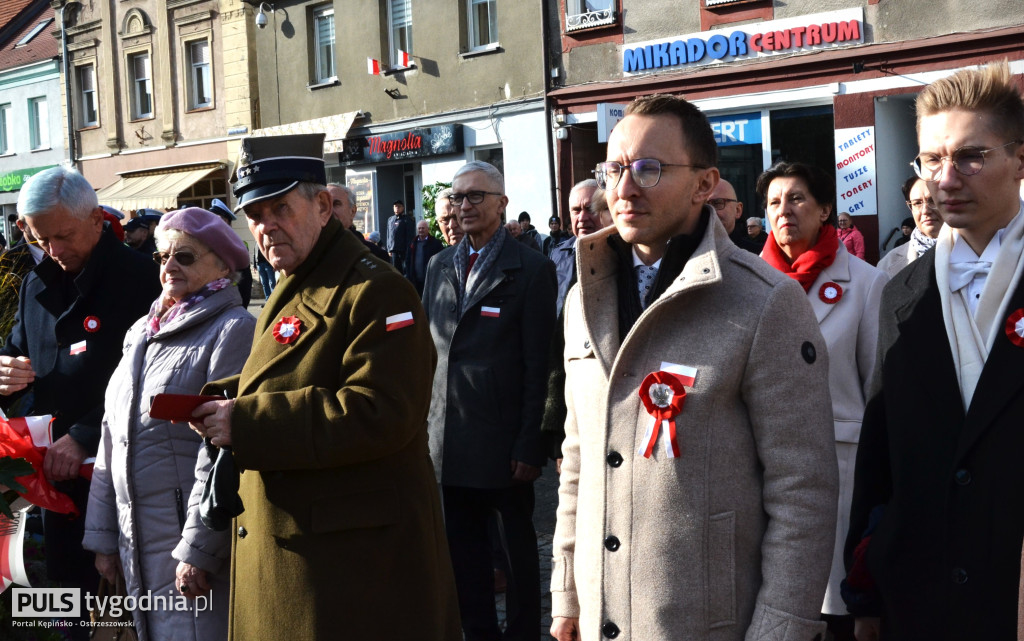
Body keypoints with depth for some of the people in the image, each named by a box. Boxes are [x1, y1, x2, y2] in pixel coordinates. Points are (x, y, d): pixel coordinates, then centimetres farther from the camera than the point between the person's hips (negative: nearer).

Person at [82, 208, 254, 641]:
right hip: (135, 542, 7)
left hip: (195, 546, -7)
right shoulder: (141, 334, 15)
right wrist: (103, 536, 14)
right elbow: (112, 439, 17)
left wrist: (198, 549, -20)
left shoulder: (234, 330, -10)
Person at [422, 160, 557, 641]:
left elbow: (538, 364, -9)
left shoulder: (532, 269, -6)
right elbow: (428, 348, 13)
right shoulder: (439, 266, 11)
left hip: (504, 439, -5)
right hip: (450, 435, 5)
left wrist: (530, 444, -13)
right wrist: (424, 422, 6)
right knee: (463, 544, 12)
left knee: (518, 543, 9)